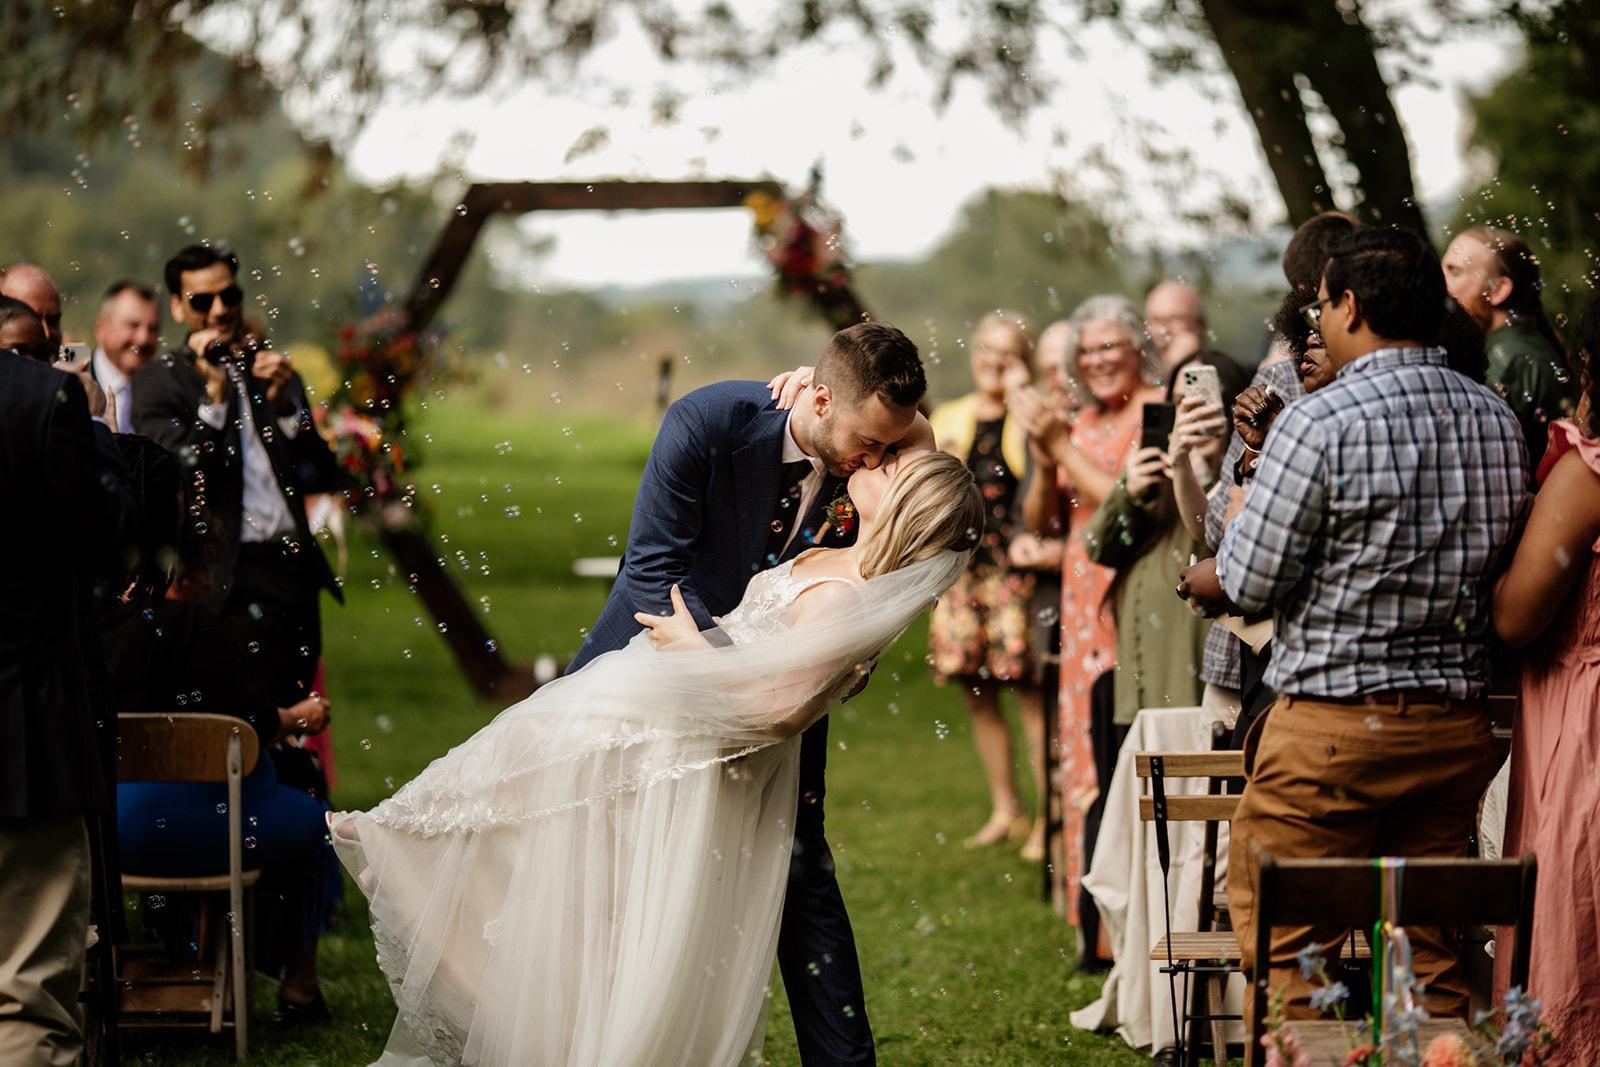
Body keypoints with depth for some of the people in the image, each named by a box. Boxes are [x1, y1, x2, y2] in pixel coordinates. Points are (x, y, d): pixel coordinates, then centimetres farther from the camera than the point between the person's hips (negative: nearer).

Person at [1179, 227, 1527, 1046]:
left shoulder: (1319, 423, -14)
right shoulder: (1498, 420, 5)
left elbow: (1249, 583, -11)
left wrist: (1200, 578, 12)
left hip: (1334, 724, -6)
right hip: (1458, 725, 6)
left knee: (1287, 949, 3)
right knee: (1429, 958, 13)